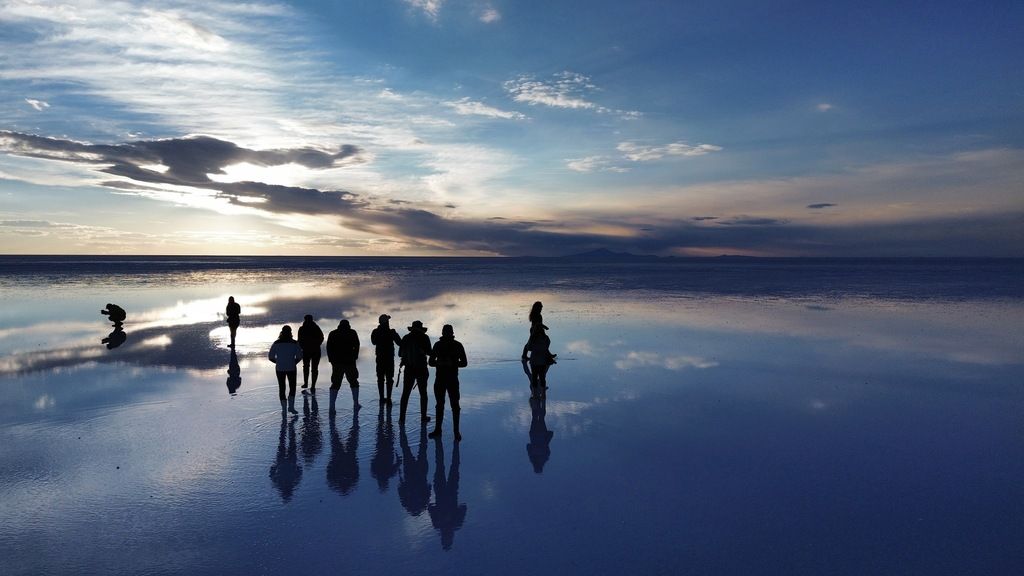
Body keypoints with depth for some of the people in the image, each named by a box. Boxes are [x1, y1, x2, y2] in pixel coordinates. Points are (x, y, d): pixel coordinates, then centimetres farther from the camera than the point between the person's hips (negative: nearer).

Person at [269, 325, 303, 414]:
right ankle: (291, 406, 1)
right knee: (292, 387, 12)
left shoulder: (276, 343, -3)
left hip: (280, 369, 1)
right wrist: (295, 362, 6)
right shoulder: (294, 343, -7)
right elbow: (299, 356, -10)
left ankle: (283, 408, 11)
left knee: (281, 388, 11)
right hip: (291, 368, -1)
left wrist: (278, 362, 11)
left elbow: (270, 357, -3)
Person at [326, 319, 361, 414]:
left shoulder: (332, 334, 6)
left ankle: (332, 406, -6)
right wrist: (354, 357, 7)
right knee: (353, 382, 15)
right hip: (350, 362, -1)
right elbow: (356, 346, -2)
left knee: (335, 384, 4)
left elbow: (328, 348, 2)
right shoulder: (352, 333, 2)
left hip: (337, 363, 1)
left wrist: (331, 360, 6)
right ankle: (356, 404, 15)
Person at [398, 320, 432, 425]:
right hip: (421, 369, -2)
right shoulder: (424, 337, -5)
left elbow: (400, 354, 5)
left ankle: (401, 418, 6)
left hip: (409, 369, 2)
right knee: (423, 394, 10)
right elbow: (429, 352, -5)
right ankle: (423, 418, 12)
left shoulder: (406, 338, 2)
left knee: (405, 394, 7)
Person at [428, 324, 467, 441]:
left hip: (453, 379, -2)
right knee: (439, 404, 11)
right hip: (439, 378, 3)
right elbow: (431, 362, 7)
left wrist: (452, 363, -19)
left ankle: (456, 431, 5)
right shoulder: (438, 345, 5)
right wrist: (440, 362, -15)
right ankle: (437, 429, 20)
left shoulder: (457, 345, -1)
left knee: (455, 405, -2)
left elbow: (464, 363, -1)